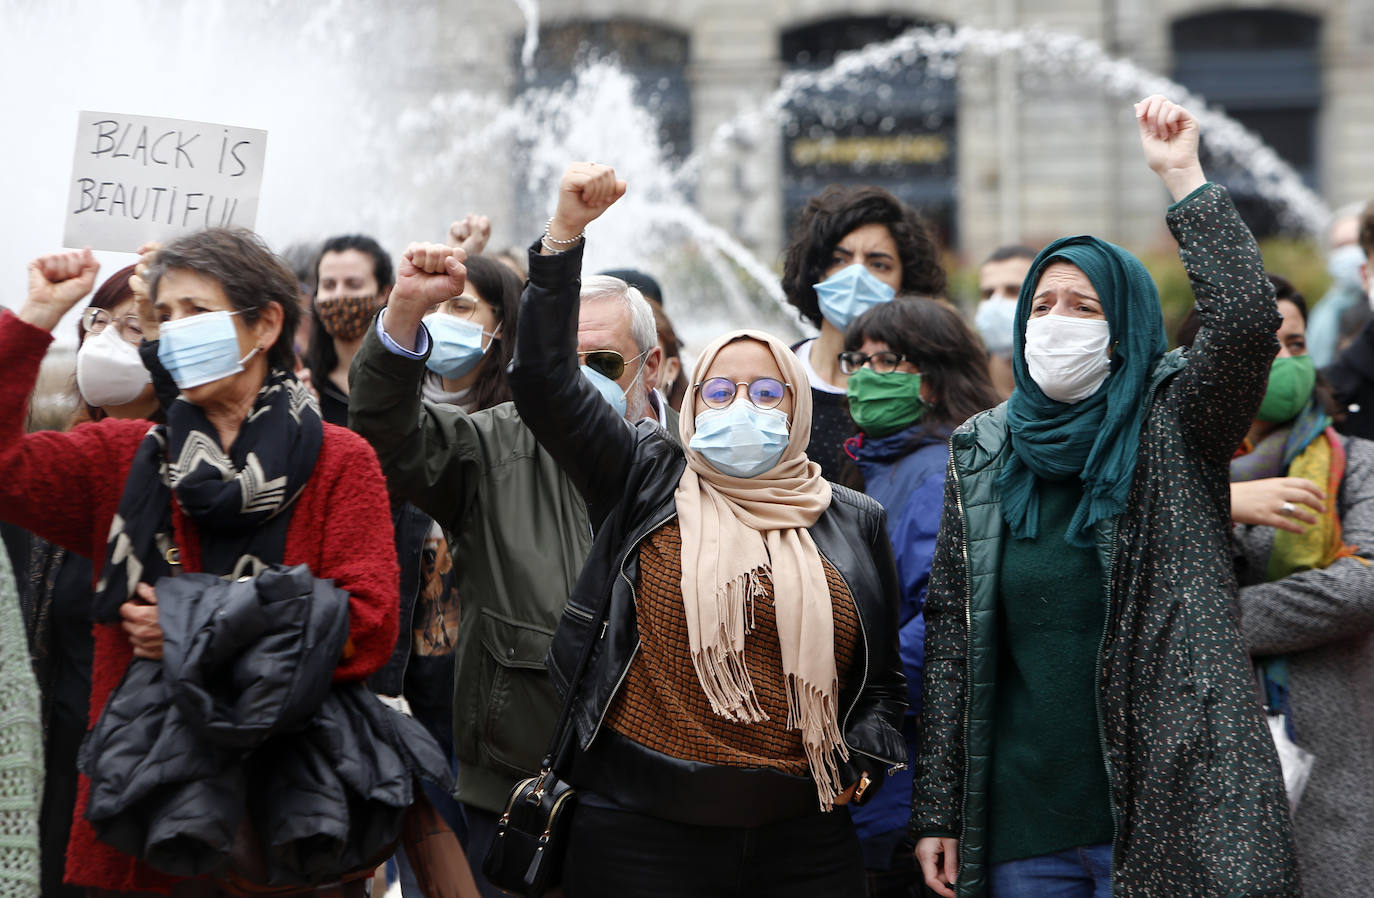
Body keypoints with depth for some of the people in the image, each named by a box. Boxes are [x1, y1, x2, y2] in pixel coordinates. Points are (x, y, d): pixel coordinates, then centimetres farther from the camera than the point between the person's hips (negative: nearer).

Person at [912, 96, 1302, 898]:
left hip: (1164, 802, -3)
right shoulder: (984, 456, 9)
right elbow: (950, 631, 8)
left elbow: (1248, 321, -19)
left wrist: (1184, 177, -21)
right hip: (1019, 813, 3)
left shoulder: (1175, 427, 1)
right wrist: (938, 808, 4)